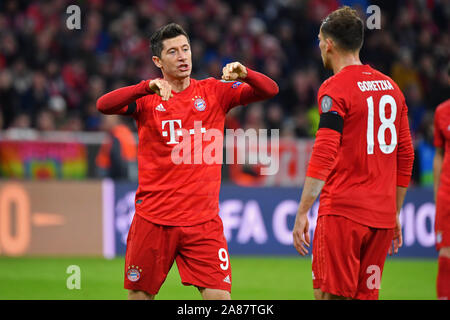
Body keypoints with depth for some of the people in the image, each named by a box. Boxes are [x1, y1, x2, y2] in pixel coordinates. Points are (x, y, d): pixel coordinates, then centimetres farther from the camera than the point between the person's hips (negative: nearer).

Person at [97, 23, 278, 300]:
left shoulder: (214, 92, 7)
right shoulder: (147, 98, 3)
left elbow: (270, 90, 1)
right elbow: (104, 106, -14)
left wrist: (244, 74, -20)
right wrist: (149, 87, -27)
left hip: (204, 219, 0)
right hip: (153, 218, 0)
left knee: (219, 296, -11)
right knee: (140, 295, 5)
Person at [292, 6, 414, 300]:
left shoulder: (335, 88, -8)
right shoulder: (390, 87, 14)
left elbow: (324, 156, -16)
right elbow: (406, 157, 17)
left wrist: (302, 212, -14)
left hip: (342, 212, -7)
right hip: (382, 216, 7)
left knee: (329, 295, -5)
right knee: (366, 295, 10)